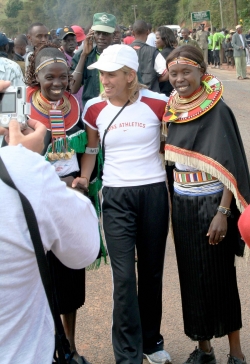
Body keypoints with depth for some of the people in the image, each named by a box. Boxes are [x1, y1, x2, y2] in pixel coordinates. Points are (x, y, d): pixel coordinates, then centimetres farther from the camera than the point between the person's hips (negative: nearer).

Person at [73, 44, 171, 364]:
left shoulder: (157, 103, -6)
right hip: (116, 197, 0)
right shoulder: (94, 109, 0)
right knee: (124, 277, -6)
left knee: (152, 272, 11)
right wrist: (83, 179, 0)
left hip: (154, 192, 0)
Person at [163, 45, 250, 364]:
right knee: (191, 277, 11)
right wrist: (171, 204, 9)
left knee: (220, 277, 4)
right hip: (182, 205, 5)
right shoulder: (172, 110, 4)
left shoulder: (217, 109, -12)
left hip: (211, 204, -5)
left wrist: (223, 213, -20)